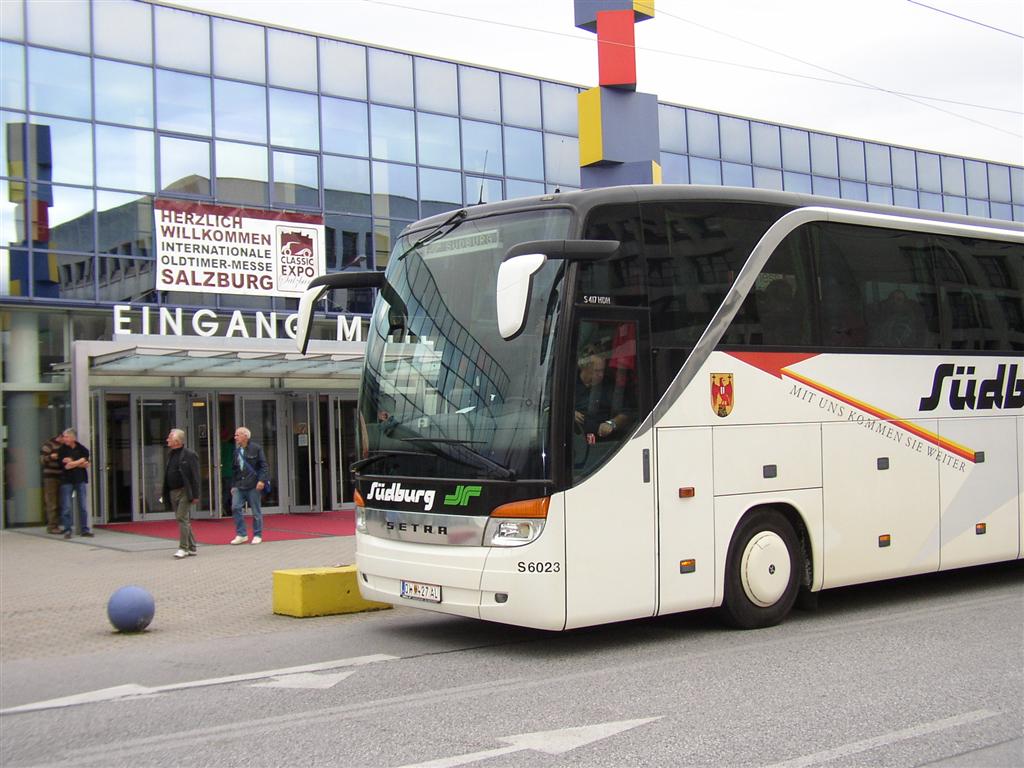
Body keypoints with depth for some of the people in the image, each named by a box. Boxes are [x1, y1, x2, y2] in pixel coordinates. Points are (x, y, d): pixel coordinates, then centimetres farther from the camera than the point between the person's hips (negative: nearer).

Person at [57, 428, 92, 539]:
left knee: (83, 506, 3)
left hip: (81, 480, 2)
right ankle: (67, 530, 4)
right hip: (67, 481, -2)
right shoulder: (62, 450, 1)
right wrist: (80, 463, -10)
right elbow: (64, 465, -10)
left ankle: (84, 529, 9)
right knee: (66, 507, -3)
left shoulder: (82, 449, 5)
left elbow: (86, 461, -7)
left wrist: (72, 462, -14)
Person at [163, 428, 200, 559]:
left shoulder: (189, 455, -9)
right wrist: (165, 494, 12)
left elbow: (195, 476, -12)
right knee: (183, 520, 11)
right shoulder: (170, 455, 13)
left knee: (181, 518, -12)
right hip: (172, 493, 8)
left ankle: (183, 548, -9)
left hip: (184, 491, -8)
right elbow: (167, 476, 15)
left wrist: (195, 495, -16)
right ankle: (191, 547, 19)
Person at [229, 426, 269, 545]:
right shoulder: (237, 451, 14)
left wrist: (262, 480, -17)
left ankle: (257, 535, 12)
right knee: (235, 507, -8)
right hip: (239, 485, 5)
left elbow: (263, 465, -7)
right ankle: (241, 534, 1)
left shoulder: (256, 448, -3)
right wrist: (233, 485, 16)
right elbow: (234, 469, 19)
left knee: (256, 511, 1)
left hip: (253, 485, -5)